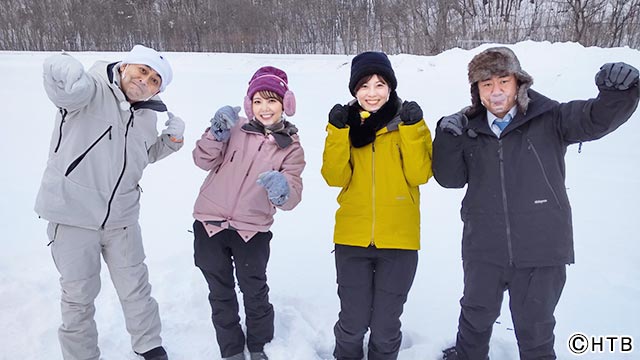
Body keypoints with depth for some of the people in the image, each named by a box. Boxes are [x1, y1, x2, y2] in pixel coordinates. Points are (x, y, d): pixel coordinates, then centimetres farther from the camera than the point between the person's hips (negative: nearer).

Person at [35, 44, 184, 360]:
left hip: (121, 216, 5)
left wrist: (172, 139, 2)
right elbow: (55, 70, -35)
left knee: (135, 286, 16)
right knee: (79, 293, 10)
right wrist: (68, 72, -58)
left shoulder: (148, 115, 6)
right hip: (72, 214, -5)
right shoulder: (92, 91, -15)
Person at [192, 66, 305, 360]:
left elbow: (292, 196, -10)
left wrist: (283, 190, -33)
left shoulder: (291, 147, -1)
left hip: (252, 231, -1)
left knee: (255, 292, 11)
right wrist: (216, 132, -21)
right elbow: (204, 161, -5)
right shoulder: (236, 128, -2)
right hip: (209, 224, 1)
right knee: (220, 293, 14)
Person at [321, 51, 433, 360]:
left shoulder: (408, 120, 1)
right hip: (352, 238, 1)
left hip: (398, 239, -1)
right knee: (353, 322, 7)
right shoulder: (345, 122, 5)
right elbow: (335, 177, -5)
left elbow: (419, 175, -9)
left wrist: (412, 128, -17)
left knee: (386, 325, 10)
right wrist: (338, 131, -15)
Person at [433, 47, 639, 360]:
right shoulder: (470, 129, 1)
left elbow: (599, 117, -18)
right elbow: (450, 178, 0)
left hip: (541, 250, -2)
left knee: (535, 329, 16)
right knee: (476, 315, 24)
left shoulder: (549, 119, -6)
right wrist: (447, 138, -15)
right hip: (483, 249, 3)